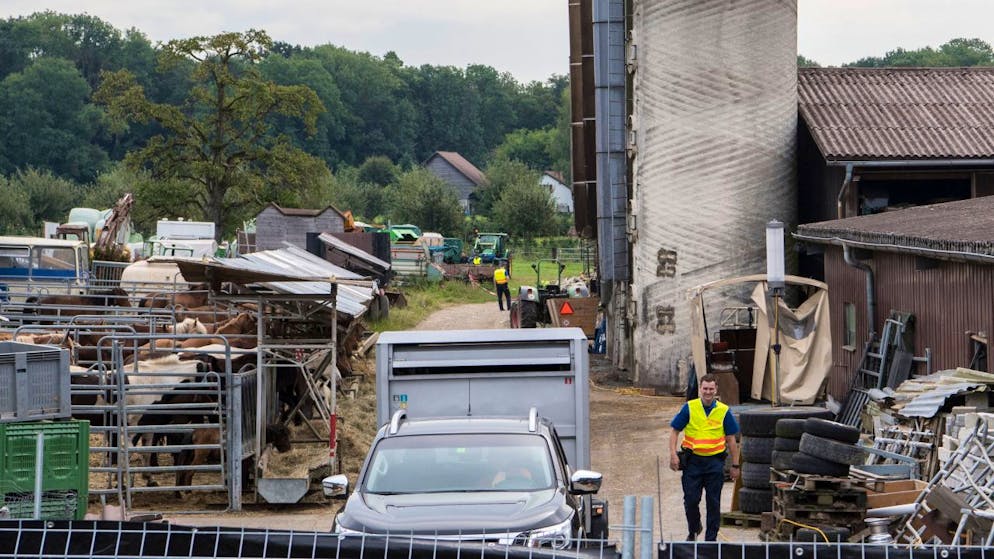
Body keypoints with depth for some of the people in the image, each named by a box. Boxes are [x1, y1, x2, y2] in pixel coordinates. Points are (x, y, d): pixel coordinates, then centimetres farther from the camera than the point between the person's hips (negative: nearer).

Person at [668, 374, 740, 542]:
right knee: (691, 500, 2)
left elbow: (731, 439, 7)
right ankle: (693, 530, 28)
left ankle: (711, 538, 13)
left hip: (715, 461, 0)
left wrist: (735, 465, 7)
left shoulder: (724, 411, 2)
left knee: (713, 503, 3)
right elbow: (675, 432, 4)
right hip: (693, 460, 0)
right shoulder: (689, 408, -1)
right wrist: (673, 454, -9)